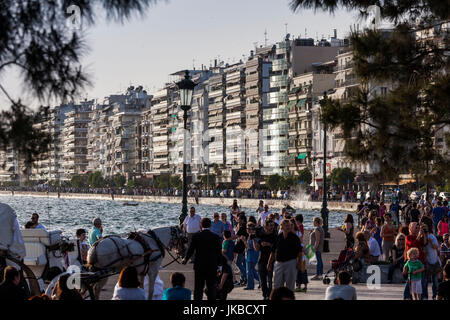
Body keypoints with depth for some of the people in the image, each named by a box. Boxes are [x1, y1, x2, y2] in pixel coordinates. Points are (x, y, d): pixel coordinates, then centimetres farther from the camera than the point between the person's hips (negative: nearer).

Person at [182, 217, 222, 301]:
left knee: (198, 288, 6)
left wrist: (185, 259, 16)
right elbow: (219, 253, 0)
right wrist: (218, 264, 12)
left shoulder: (196, 236, -6)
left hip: (199, 266, 0)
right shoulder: (216, 237, -4)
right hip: (212, 267, 0)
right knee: (211, 288, 7)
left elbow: (190, 250, -1)